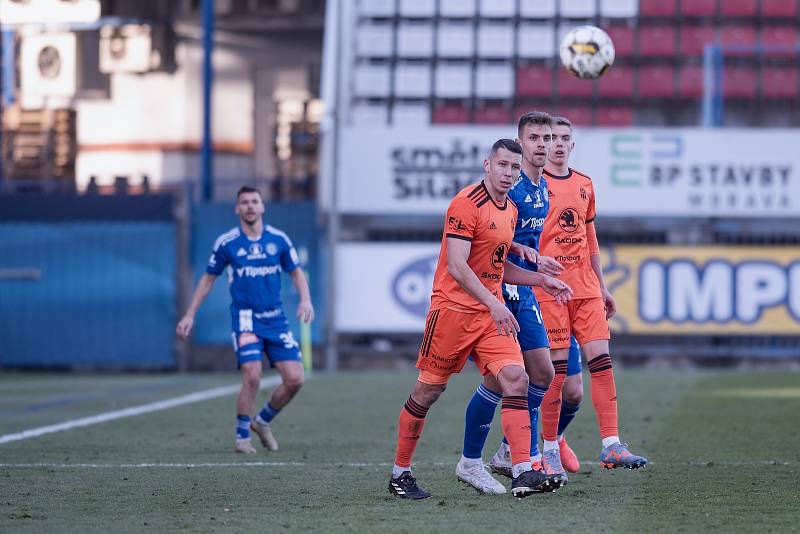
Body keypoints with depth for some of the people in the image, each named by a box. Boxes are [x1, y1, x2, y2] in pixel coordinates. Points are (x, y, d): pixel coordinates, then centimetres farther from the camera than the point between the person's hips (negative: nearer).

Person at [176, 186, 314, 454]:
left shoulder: (279, 239, 4)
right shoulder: (226, 243, -1)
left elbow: (296, 273, 13)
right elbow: (208, 278, 9)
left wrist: (305, 300, -5)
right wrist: (190, 314, 7)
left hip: (276, 319, 3)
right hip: (245, 318, -3)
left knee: (294, 379, -4)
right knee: (252, 377, -19)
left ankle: (262, 422, 21)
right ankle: (242, 437, -1)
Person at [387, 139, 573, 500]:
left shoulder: (510, 210, 14)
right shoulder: (467, 204, -14)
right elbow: (457, 266, -21)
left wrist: (540, 279, 15)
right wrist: (494, 304, -27)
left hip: (492, 311, 7)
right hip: (453, 308, -7)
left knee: (516, 379, -11)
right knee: (428, 391, 1)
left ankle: (522, 473, -16)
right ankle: (400, 473, 15)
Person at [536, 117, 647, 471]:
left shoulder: (584, 185, 17)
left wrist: (601, 285, 22)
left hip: (585, 286, 6)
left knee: (601, 359, -3)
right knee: (556, 366, -7)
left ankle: (611, 445, -5)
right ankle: (549, 448, 3)